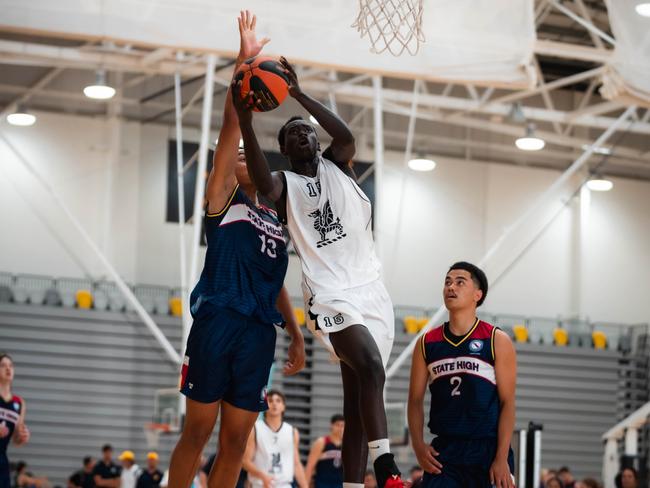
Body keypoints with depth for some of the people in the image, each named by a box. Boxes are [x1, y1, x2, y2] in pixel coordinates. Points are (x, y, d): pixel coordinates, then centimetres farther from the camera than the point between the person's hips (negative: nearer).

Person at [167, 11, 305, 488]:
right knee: (197, 432, -4)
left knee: (235, 442, 4)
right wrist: (244, 60, -7)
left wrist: (297, 337, 17)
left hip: (260, 332, 5)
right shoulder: (224, 198, 8)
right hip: (218, 320, -5)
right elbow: (231, 128, -1)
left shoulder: (276, 220, 23)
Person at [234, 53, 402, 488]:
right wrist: (245, 121, -31)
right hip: (332, 294, -4)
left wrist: (299, 94, -16)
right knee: (371, 368, -29)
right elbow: (262, 182, -18)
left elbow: (346, 136, -10)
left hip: (372, 291, 4)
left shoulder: (336, 165, 14)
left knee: (357, 399, 4)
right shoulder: (285, 185, 7)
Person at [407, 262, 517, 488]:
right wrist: (418, 445, -4)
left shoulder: (497, 341, -1)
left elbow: (507, 403, -4)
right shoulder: (427, 343, 9)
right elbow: (415, 400, 11)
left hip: (488, 450, -2)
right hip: (444, 451, 2)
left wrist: (502, 459, -12)